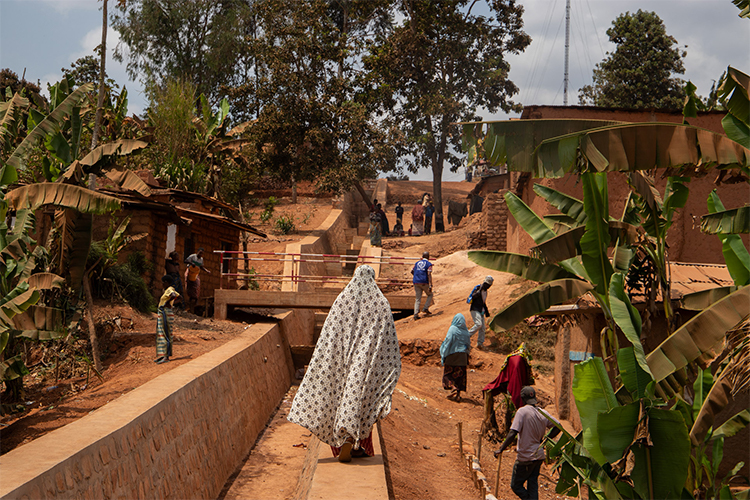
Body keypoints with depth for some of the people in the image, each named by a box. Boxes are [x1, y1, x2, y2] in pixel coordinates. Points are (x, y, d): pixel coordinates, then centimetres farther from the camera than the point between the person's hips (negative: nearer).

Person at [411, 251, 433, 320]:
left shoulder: (417, 262, 14)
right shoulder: (429, 264, -2)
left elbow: (412, 271, 19)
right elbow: (429, 275, -14)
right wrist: (430, 285, -19)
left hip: (416, 282, 5)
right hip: (424, 282, -5)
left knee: (417, 299, 7)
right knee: (430, 295, 18)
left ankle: (416, 314, -3)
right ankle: (426, 308, 3)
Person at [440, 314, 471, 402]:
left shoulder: (452, 329, -11)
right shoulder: (466, 331, 3)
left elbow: (448, 342, -13)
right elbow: (469, 344, 9)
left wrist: (443, 355, -8)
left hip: (452, 355, -5)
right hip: (463, 356, 5)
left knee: (448, 372, 7)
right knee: (460, 375, 9)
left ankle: (454, 388, -14)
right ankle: (458, 394, 8)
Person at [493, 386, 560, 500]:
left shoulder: (522, 411, -16)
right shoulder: (543, 413, 3)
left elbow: (512, 434, -23)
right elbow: (558, 427, 12)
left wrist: (501, 450, -16)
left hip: (525, 457, -6)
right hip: (539, 456, 6)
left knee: (516, 486, 8)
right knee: (533, 485, 14)